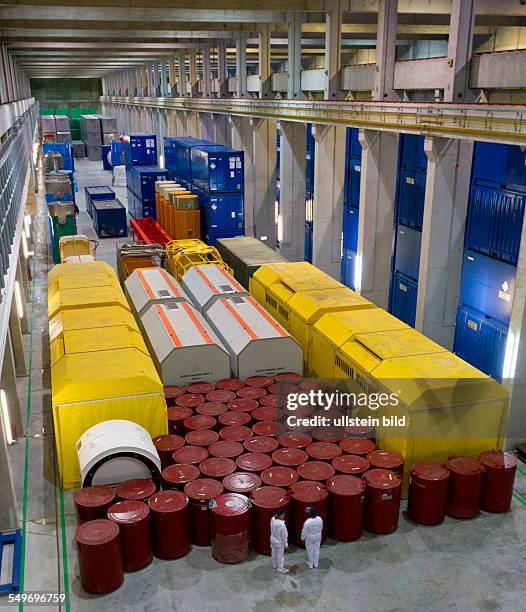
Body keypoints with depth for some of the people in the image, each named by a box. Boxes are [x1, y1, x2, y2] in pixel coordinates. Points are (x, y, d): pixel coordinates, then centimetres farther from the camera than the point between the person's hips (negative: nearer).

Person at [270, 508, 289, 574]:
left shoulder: (272, 520, -20)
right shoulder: (282, 525, -38)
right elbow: (284, 536, -21)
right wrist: (285, 544, -8)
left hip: (273, 540, 7)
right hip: (279, 543, -7)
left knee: (274, 553, 27)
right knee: (280, 555, 16)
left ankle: (274, 566, 49)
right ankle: (280, 569, 35)